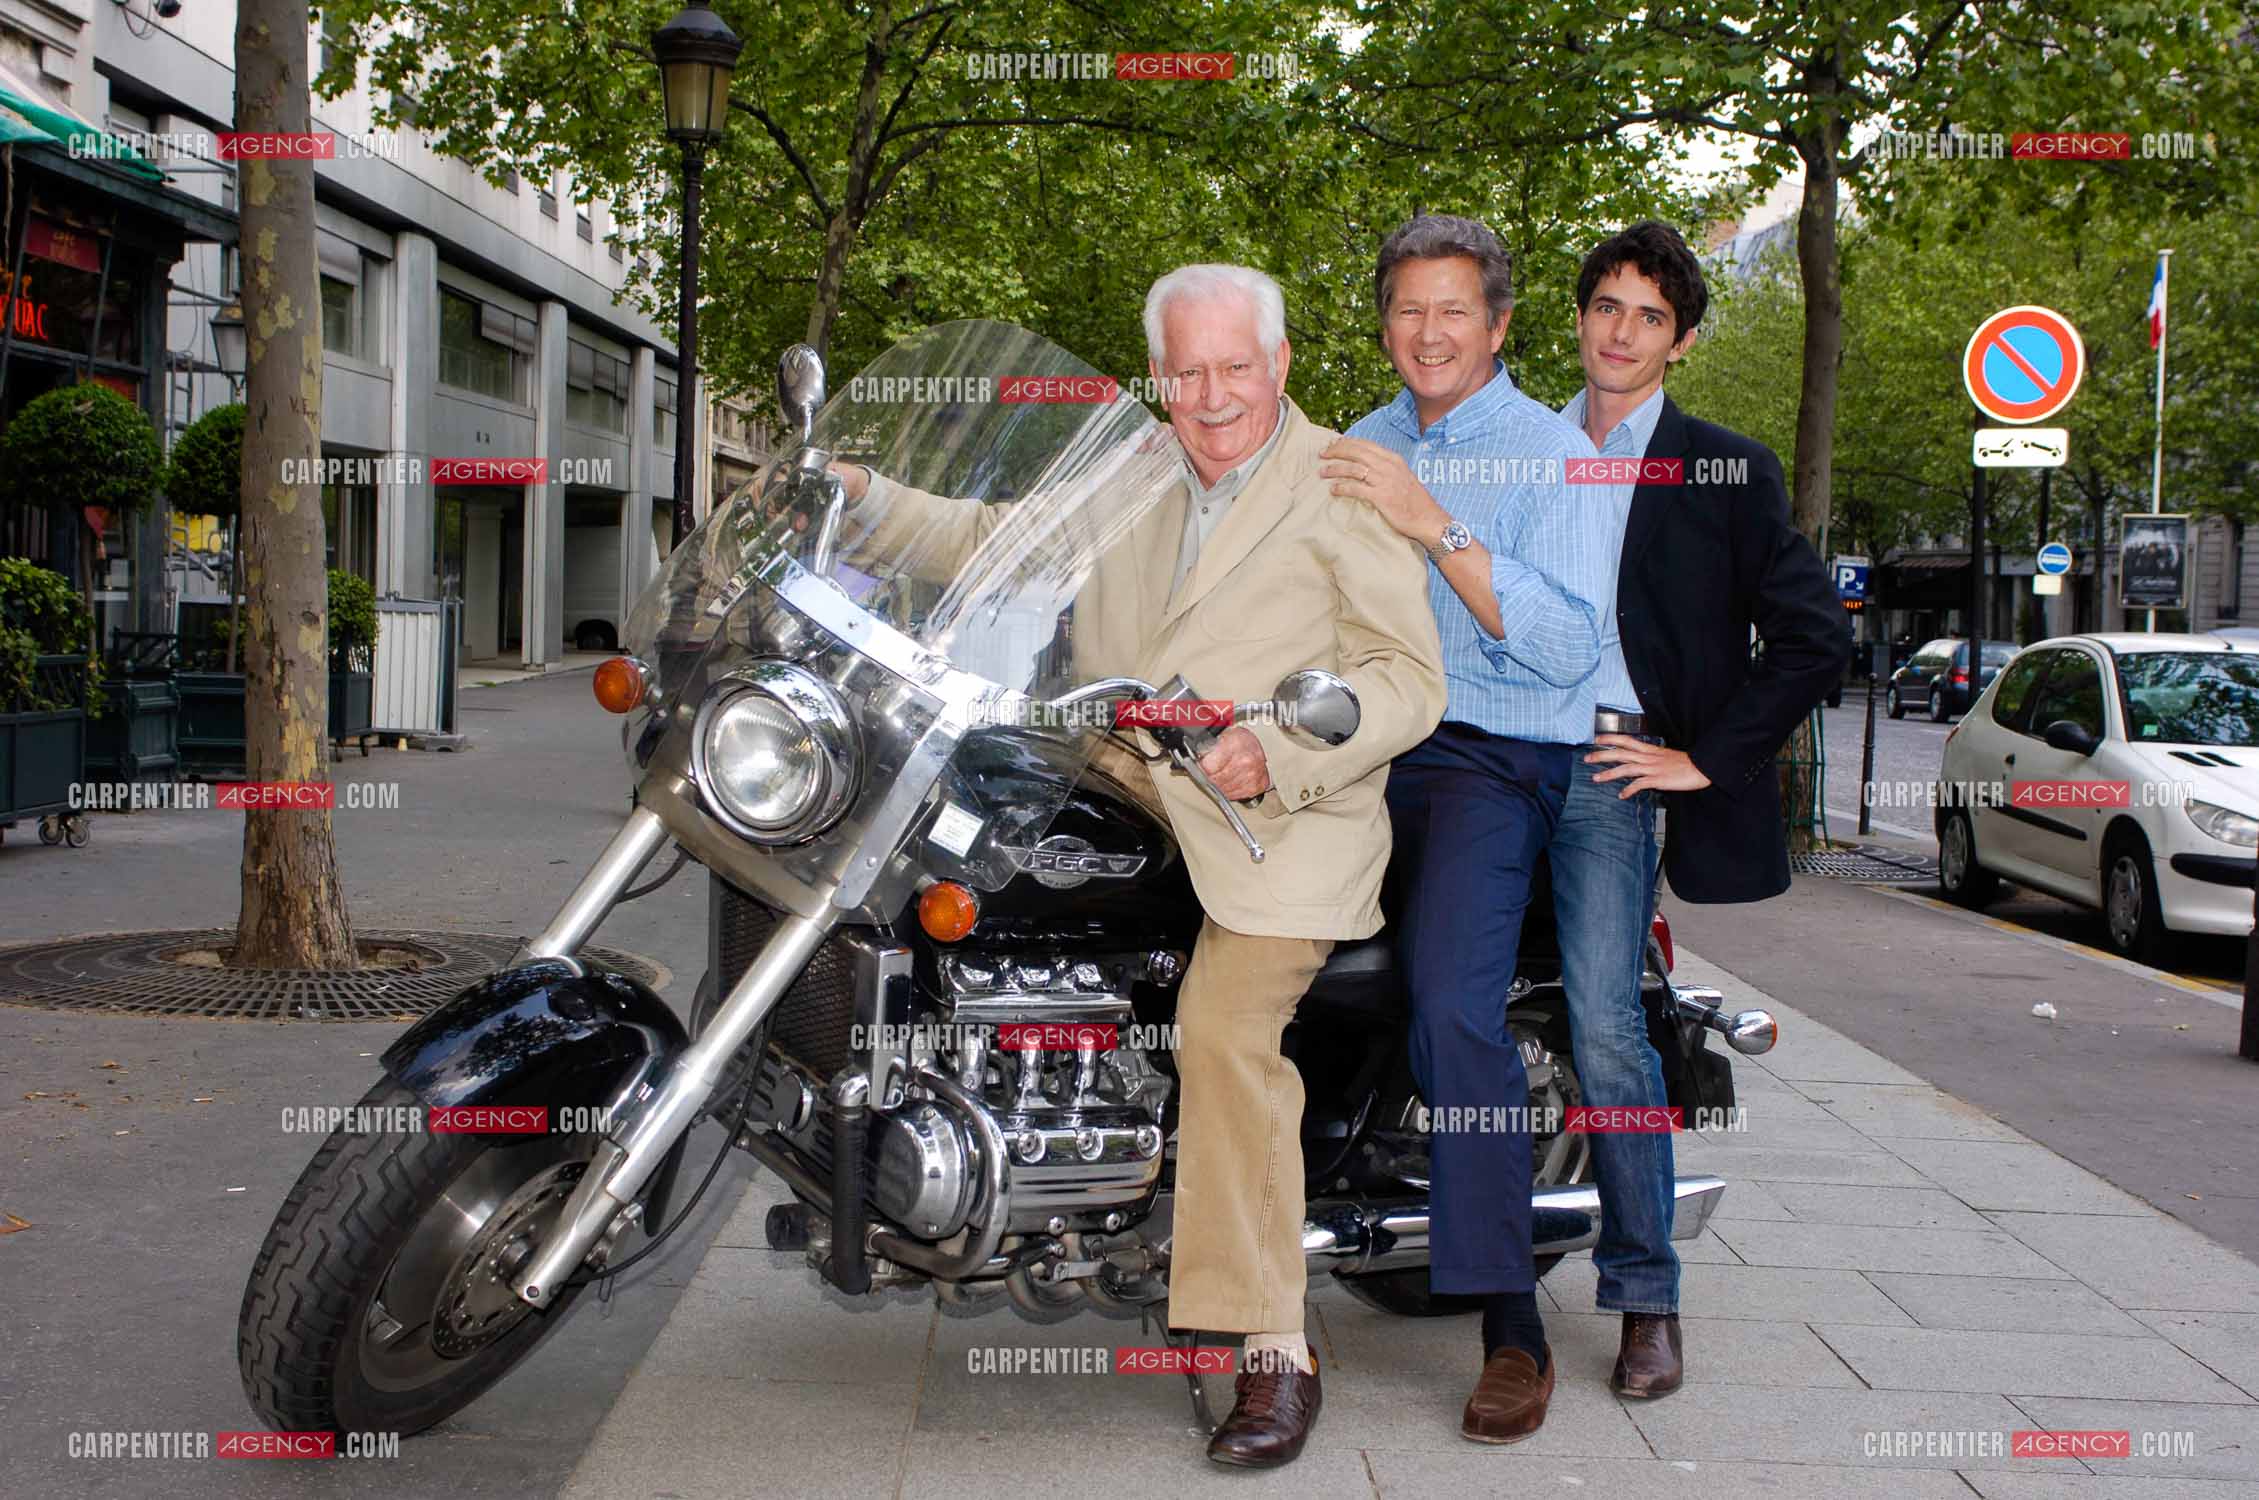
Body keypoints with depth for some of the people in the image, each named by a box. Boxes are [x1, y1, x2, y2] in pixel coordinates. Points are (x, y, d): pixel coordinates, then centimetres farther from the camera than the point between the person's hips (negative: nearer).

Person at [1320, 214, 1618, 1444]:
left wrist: (1436, 526, -20)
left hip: (1496, 755, -6)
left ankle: (1511, 1323, -18)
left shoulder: (1557, 456, 1)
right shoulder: (1359, 449, 22)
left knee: (1452, 1005, -25)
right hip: (1360, 744, 6)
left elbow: (1566, 645, -12)